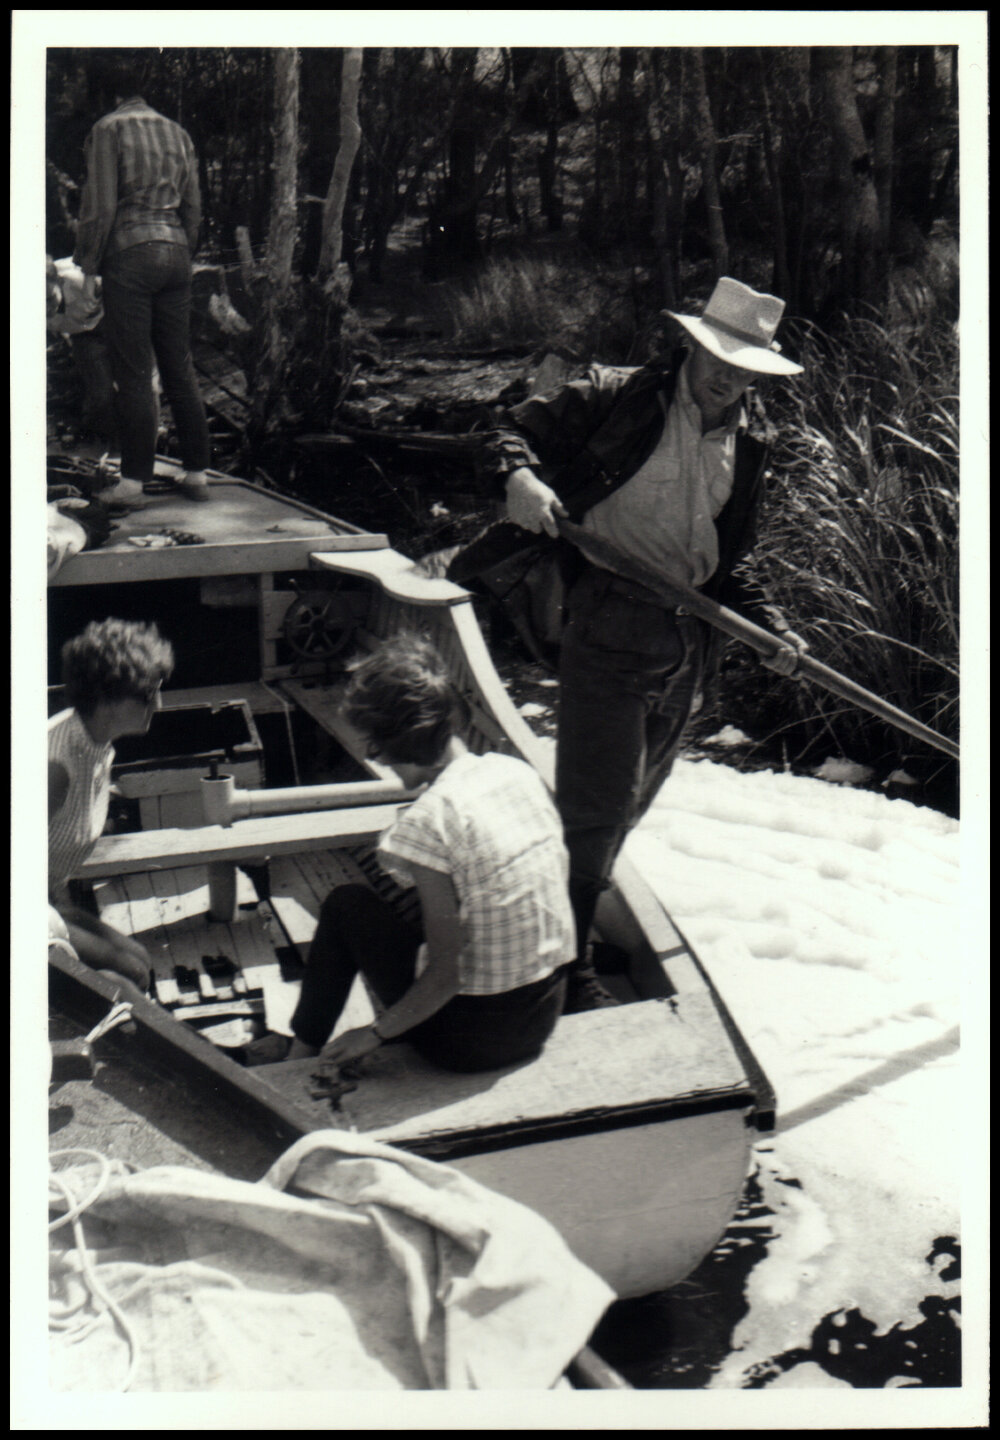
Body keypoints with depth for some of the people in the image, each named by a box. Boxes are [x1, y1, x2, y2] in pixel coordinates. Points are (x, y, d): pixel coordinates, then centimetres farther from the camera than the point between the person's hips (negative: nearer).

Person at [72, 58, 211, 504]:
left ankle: (134, 478, -2)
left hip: (129, 252, -5)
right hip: (175, 251, 5)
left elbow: (100, 205, -9)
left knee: (133, 372, -3)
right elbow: (193, 206, 14)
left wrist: (89, 268, -3)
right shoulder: (177, 133, 13)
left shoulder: (108, 130, -4)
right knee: (180, 367, 9)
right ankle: (197, 471, 9)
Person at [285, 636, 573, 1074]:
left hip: (473, 1037, -6)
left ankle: (299, 1056, 28)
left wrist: (375, 1034, -4)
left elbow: (445, 977, -20)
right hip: (547, 1015, 7)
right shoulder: (518, 771, -2)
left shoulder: (428, 822, -22)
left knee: (347, 905, 12)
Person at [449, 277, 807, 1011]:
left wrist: (768, 625, 6)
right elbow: (516, 431, -4)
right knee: (599, 796, -5)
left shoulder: (746, 448, 12)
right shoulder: (617, 398, -5)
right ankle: (567, 958, 9)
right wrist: (520, 477, -26)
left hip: (690, 634, 6)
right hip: (608, 622, -6)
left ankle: (578, 914, 37)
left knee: (637, 793, 17)